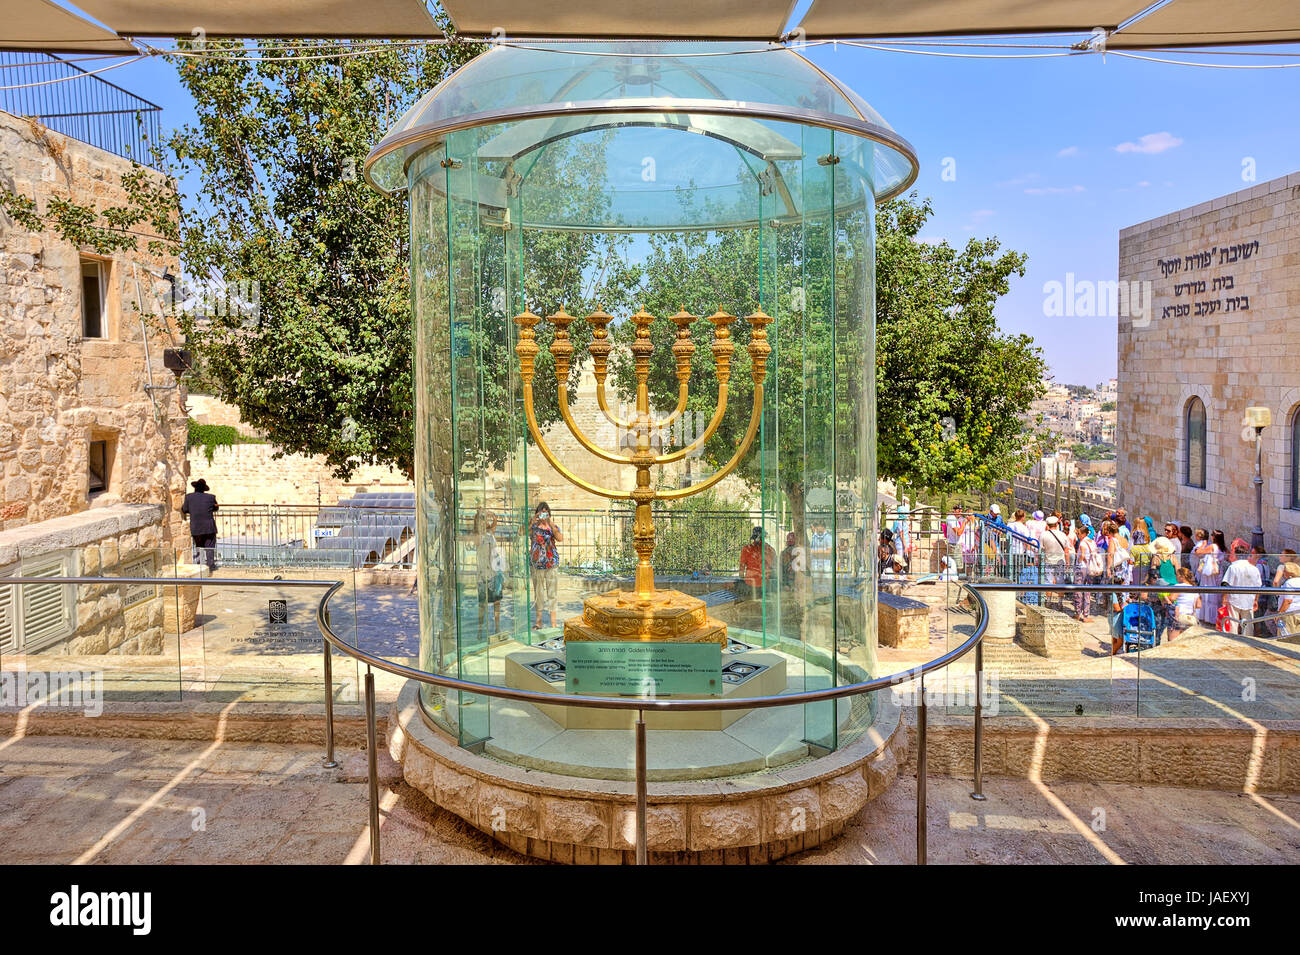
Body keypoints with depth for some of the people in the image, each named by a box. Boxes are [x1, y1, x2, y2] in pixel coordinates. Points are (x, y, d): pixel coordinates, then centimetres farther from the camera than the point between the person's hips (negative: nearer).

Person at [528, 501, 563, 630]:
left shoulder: (553, 527, 2)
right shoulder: (533, 527, 3)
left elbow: (560, 539, -18)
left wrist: (550, 523, -24)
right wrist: (533, 522, -29)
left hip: (551, 563, -1)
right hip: (536, 564, 1)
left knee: (552, 592, -2)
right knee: (538, 592, 10)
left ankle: (553, 623, 1)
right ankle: (539, 622, 20)